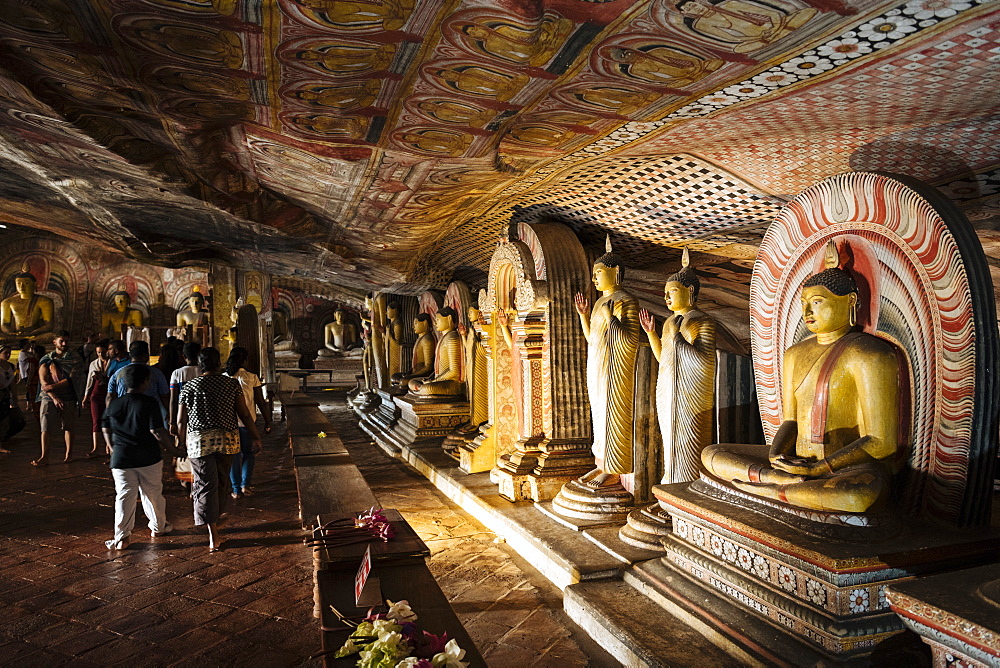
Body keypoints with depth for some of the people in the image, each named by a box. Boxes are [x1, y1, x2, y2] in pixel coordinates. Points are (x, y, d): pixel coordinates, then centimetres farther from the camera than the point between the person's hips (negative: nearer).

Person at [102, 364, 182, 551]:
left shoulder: (113, 404, 5)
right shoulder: (149, 403, -12)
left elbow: (106, 429, 14)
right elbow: (157, 431, -17)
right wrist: (171, 447, -4)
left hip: (121, 458, 3)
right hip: (148, 458, -3)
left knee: (124, 498, 6)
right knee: (153, 494, 13)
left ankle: (121, 537, 4)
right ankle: (158, 527, 28)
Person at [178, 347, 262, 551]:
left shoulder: (189, 387, 2)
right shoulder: (232, 384, -1)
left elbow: (181, 421, 4)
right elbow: (244, 414, -1)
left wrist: (183, 443, 17)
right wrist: (255, 437, 7)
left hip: (199, 441, -1)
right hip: (227, 440, 1)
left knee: (206, 484, 2)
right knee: (222, 481, 18)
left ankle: (213, 534, -3)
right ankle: (216, 518, 37)